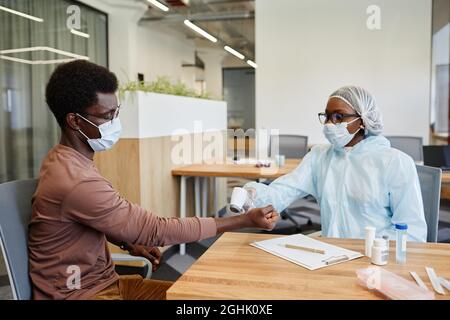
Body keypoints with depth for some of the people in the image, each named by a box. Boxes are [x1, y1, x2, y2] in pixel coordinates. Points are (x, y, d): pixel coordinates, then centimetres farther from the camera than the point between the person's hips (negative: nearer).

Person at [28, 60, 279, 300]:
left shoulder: (68, 158, 4)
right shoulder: (77, 181, -28)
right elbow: (155, 229, -25)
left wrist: (130, 244, 0)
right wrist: (246, 220, -21)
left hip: (102, 280, 9)